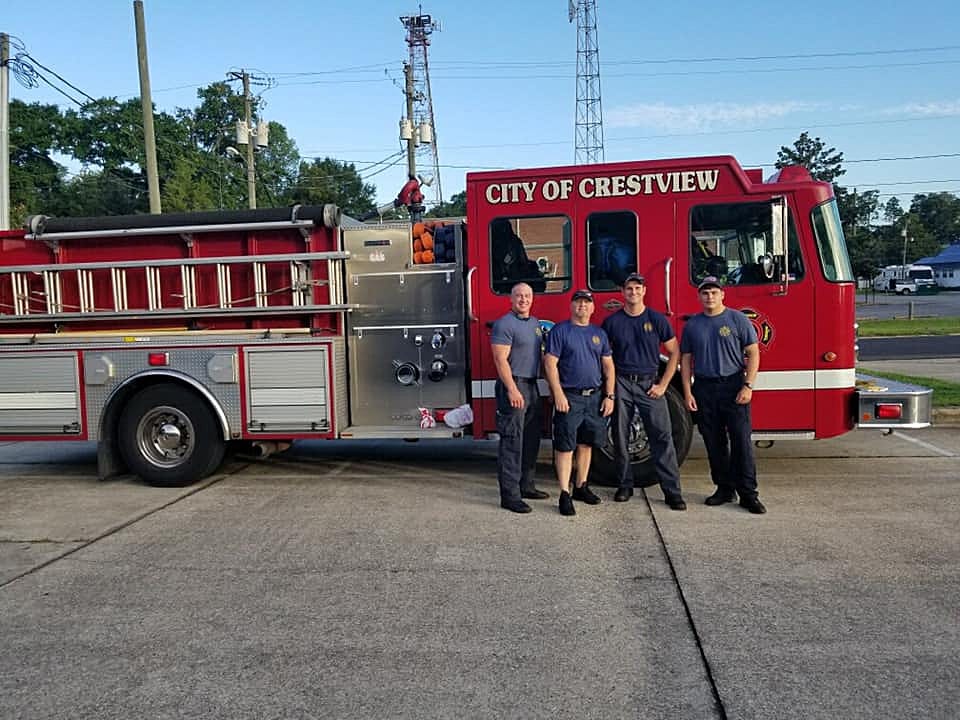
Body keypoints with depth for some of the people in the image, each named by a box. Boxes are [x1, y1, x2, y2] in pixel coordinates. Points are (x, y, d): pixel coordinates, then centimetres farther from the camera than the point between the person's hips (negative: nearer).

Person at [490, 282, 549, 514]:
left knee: (531, 440, 15)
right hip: (513, 385, -9)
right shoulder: (505, 324, -10)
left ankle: (526, 486, 27)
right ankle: (510, 495, -5)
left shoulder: (535, 323, 16)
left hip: (532, 386, 9)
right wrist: (512, 390, -23)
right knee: (512, 442, -8)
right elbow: (501, 360, -17)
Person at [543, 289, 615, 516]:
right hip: (569, 396, -5)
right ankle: (565, 494, -3)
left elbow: (608, 366, 13)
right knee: (565, 446, -5)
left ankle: (581, 487, 25)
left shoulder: (599, 333, 13)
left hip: (595, 397, 5)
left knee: (586, 444, 12)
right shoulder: (560, 331, -2)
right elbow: (550, 363, -8)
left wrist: (609, 396, 5)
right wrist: (558, 394, -15)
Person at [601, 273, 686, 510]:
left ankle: (672, 490, -3)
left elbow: (674, 352, 6)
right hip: (621, 384, 1)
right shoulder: (612, 321, 4)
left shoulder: (656, 319, 2)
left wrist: (663, 385, -1)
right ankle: (625, 485, 18)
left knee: (662, 436, -6)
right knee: (620, 436, 5)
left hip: (649, 384, -1)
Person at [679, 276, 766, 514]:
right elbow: (685, 360, 10)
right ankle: (725, 488, 18)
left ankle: (748, 494, -2)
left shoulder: (737, 320, 1)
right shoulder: (692, 325, 10)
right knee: (714, 443, 7)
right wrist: (688, 392, 2)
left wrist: (748, 386, -10)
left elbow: (753, 353, -1)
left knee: (741, 441, -6)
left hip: (733, 387, -3)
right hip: (704, 389, 3)